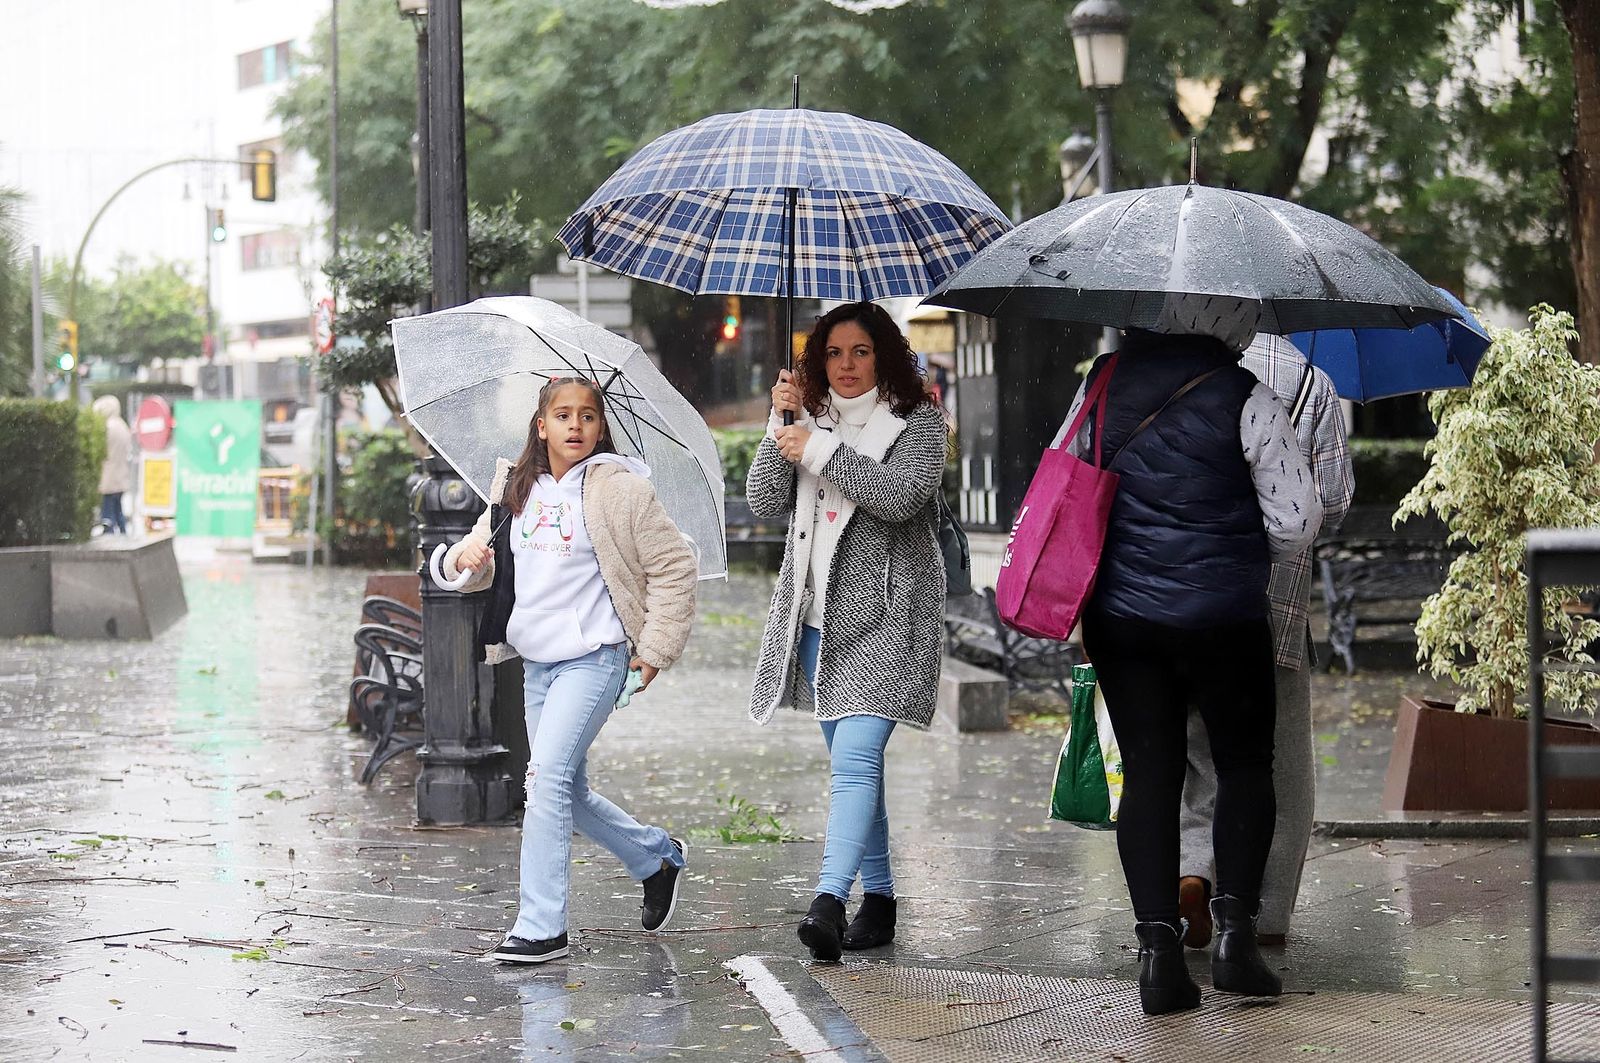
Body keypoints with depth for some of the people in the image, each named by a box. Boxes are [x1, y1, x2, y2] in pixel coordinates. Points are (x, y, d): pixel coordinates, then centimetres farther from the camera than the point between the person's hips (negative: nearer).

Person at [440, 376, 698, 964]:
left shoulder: (618, 488, -7)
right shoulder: (516, 489, 10)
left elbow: (674, 565, -4)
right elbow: (484, 568, 15)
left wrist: (655, 650, -6)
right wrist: (466, 557, -11)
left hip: (593, 657, -7)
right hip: (536, 661, 7)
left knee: (547, 778, -16)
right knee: (568, 790, 13)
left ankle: (542, 927, -11)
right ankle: (659, 857, 36)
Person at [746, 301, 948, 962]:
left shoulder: (918, 423, 0)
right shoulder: (812, 422, 15)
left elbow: (901, 495, -17)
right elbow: (764, 501, 5)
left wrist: (821, 451, -16)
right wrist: (780, 427, -7)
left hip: (884, 616, -6)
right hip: (818, 618, 6)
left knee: (855, 759, -18)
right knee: (853, 764, 11)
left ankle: (829, 900, -28)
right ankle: (878, 900, 19)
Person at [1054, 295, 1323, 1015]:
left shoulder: (1104, 381, 4)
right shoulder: (1244, 399, -10)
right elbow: (1298, 521, -9)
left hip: (1117, 617, 4)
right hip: (1223, 619, -3)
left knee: (1147, 773, 7)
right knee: (1245, 765, 13)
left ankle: (1157, 950, 1)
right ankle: (1234, 928, 4)